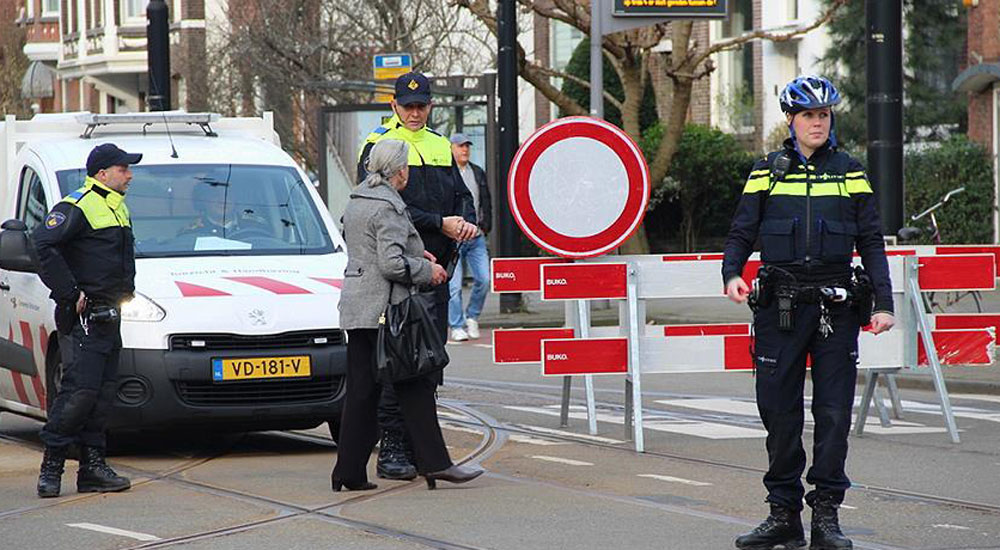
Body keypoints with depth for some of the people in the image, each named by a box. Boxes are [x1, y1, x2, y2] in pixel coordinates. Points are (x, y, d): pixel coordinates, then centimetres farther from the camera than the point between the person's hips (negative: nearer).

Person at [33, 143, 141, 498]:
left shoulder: (118, 208, 19)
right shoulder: (77, 207, -12)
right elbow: (43, 244, -24)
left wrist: (126, 289, 18)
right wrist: (70, 292, -22)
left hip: (108, 316, 9)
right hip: (82, 318, -9)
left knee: (102, 393, 8)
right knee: (80, 390, -13)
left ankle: (93, 467, 11)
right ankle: (51, 465, -6)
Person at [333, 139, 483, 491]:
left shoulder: (356, 201, 16)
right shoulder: (389, 207, -14)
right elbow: (392, 264, -21)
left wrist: (415, 255, 20)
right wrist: (427, 271, -6)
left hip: (355, 305, 9)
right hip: (385, 307, -9)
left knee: (361, 392, 8)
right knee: (414, 386, -2)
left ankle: (350, 472, 6)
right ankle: (433, 462, -2)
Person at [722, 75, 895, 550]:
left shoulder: (850, 173, 9)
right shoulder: (768, 172, 7)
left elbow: (871, 242, 9)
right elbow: (741, 233, 5)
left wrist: (883, 303, 1)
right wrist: (732, 274, -14)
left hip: (836, 308, 0)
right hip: (780, 309, 0)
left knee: (834, 413, -2)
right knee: (779, 412, 1)